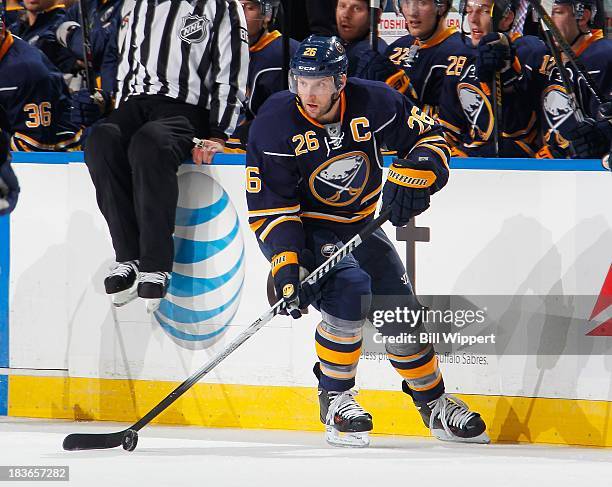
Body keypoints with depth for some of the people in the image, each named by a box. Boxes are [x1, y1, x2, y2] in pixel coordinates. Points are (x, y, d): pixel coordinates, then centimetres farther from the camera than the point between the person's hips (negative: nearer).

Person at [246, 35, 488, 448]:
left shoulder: (373, 103, -18)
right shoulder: (275, 124, -23)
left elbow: (430, 138, -6)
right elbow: (269, 208, -20)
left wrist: (412, 177, -26)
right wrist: (286, 265, -33)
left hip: (359, 225, 4)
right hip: (304, 228, -4)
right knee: (350, 287, -30)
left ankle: (434, 402, 31)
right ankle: (335, 398, -16)